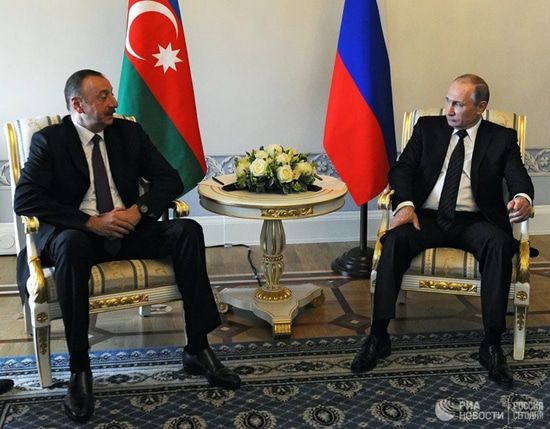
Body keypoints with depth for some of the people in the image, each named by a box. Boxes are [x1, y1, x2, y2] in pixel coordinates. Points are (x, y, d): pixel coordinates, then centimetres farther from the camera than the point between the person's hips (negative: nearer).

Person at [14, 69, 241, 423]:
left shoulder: (130, 132, 9)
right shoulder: (49, 141, -1)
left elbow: (171, 180, 7)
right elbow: (25, 200, -12)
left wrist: (140, 210, -14)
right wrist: (91, 222, -21)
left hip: (129, 230, 4)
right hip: (78, 234, -3)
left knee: (188, 230, -21)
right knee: (71, 244, -39)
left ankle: (198, 349, -19)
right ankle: (80, 369, -28)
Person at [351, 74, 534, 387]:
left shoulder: (502, 138, 11)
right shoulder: (428, 127, 14)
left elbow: (518, 177, -1)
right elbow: (402, 168, 6)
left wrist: (523, 198, -27)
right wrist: (405, 204, -15)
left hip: (473, 221, -1)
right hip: (427, 217, 1)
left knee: (500, 244, -33)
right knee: (396, 238, -30)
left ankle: (492, 344, -27)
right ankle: (378, 336, -24)